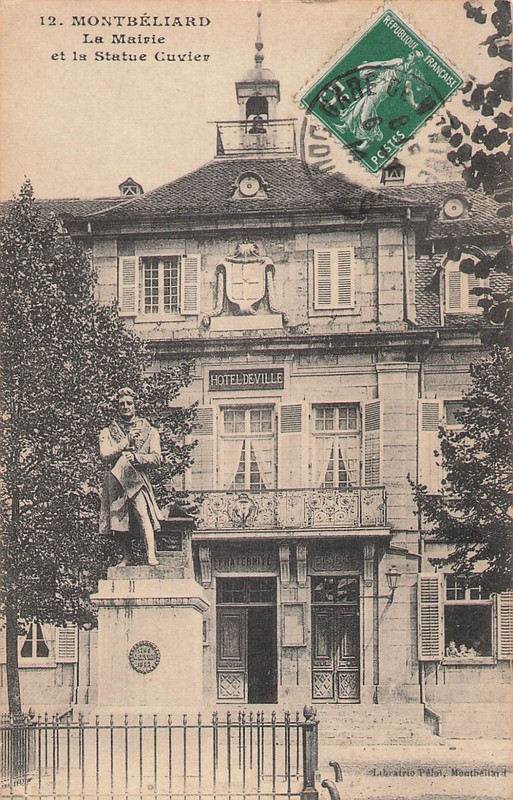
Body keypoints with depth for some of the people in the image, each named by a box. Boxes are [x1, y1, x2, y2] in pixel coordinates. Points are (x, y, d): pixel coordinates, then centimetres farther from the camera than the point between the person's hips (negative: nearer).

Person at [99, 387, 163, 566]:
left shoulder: (149, 431, 13)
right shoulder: (108, 432, 14)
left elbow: (156, 458, 3)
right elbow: (105, 456, -1)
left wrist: (135, 457, -12)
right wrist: (126, 443, -7)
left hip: (137, 479, -2)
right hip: (115, 481, 2)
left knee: (142, 513, -22)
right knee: (118, 521, 0)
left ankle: (151, 555, -26)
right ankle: (126, 556, 16)